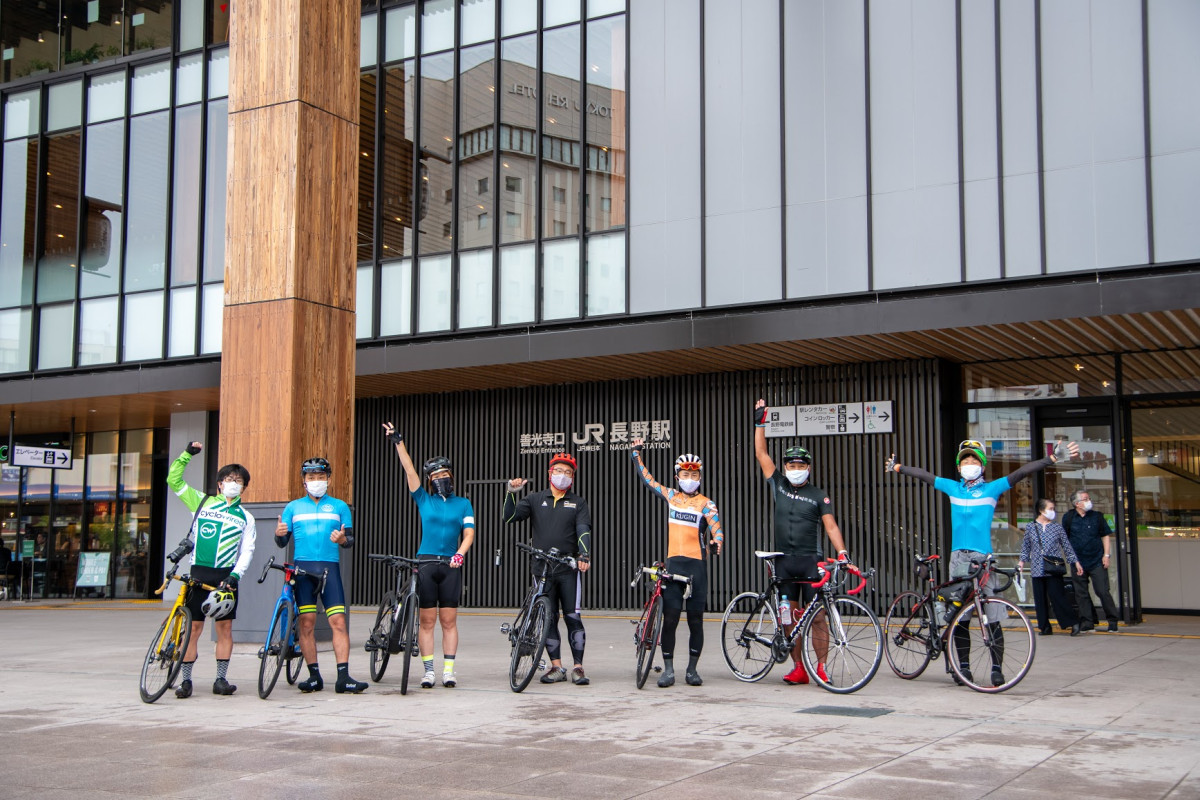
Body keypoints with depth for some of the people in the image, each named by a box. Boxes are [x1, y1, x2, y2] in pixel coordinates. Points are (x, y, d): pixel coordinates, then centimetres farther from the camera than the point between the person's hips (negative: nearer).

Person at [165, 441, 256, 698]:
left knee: (225, 627, 1)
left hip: (225, 576, 1)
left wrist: (234, 576, -9)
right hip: (199, 573, -1)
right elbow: (174, 481, 9)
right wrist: (186, 454, 1)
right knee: (194, 626, -2)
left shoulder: (245, 517, 12)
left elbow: (247, 551, 5)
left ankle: (221, 679, 8)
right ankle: (186, 680, 4)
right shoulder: (203, 502, 11)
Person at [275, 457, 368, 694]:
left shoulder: (339, 506, 14)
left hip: (330, 567, -1)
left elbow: (351, 540, 10)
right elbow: (283, 542, 13)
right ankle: (314, 676, 8)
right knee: (306, 623, -2)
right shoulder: (293, 507, 15)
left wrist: (343, 539, -12)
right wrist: (278, 533, -9)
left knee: (338, 621, -10)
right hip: (302, 567, 1)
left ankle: (343, 678, -12)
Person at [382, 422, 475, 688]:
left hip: (451, 566, 0)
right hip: (425, 564, 0)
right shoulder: (424, 500, 10)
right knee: (427, 620, 0)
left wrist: (460, 553, -15)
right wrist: (398, 442, 0)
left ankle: (449, 671, 4)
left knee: (449, 620, 1)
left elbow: (469, 533, 2)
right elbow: (409, 470, 5)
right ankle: (428, 671, 3)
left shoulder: (463, 504, 11)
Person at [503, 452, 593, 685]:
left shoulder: (578, 503, 10)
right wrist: (511, 493, -11)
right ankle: (556, 667, 13)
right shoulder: (536, 499, 12)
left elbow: (584, 530, -4)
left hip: (569, 568, -2)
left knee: (573, 617, -4)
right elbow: (509, 518, 2)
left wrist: (584, 555, -21)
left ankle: (578, 667, 2)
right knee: (548, 619, 4)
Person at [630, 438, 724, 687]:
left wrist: (717, 543, -35)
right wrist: (636, 453, 19)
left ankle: (692, 669, 15)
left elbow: (716, 528, -15)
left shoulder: (706, 504, 1)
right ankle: (668, 669, 6)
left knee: (695, 620, 4)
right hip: (673, 564, 2)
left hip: (696, 566, -2)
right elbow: (646, 478, 19)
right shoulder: (671, 496, 10)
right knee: (670, 618, -2)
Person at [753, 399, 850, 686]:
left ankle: (821, 667, 4)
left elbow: (830, 526, -3)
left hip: (811, 562, -3)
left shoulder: (819, 496, 4)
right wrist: (760, 422, 5)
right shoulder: (778, 486, 10)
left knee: (817, 616, -4)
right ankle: (798, 668, 11)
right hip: (784, 562, 3)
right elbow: (761, 454, 9)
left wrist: (842, 552, -17)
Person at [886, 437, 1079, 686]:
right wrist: (898, 467, 33)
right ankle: (964, 666, 14)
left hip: (983, 557, -3)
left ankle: (997, 668, 2)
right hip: (958, 558, 3)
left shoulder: (992, 488, 4)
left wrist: (1053, 457, -11)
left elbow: (1021, 472, -4)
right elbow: (924, 476, 22)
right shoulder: (952, 487, 12)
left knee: (992, 618, -5)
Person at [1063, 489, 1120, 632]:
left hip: (1097, 561, -1)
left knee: (1103, 591, -6)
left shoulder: (1097, 516, 3)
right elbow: (1064, 539, 11)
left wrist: (1107, 555, -1)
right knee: (1081, 594, 4)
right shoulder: (1068, 518, 2)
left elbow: (1106, 535, 8)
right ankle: (1088, 624, 12)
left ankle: (1112, 622, 4)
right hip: (1078, 562, 1)